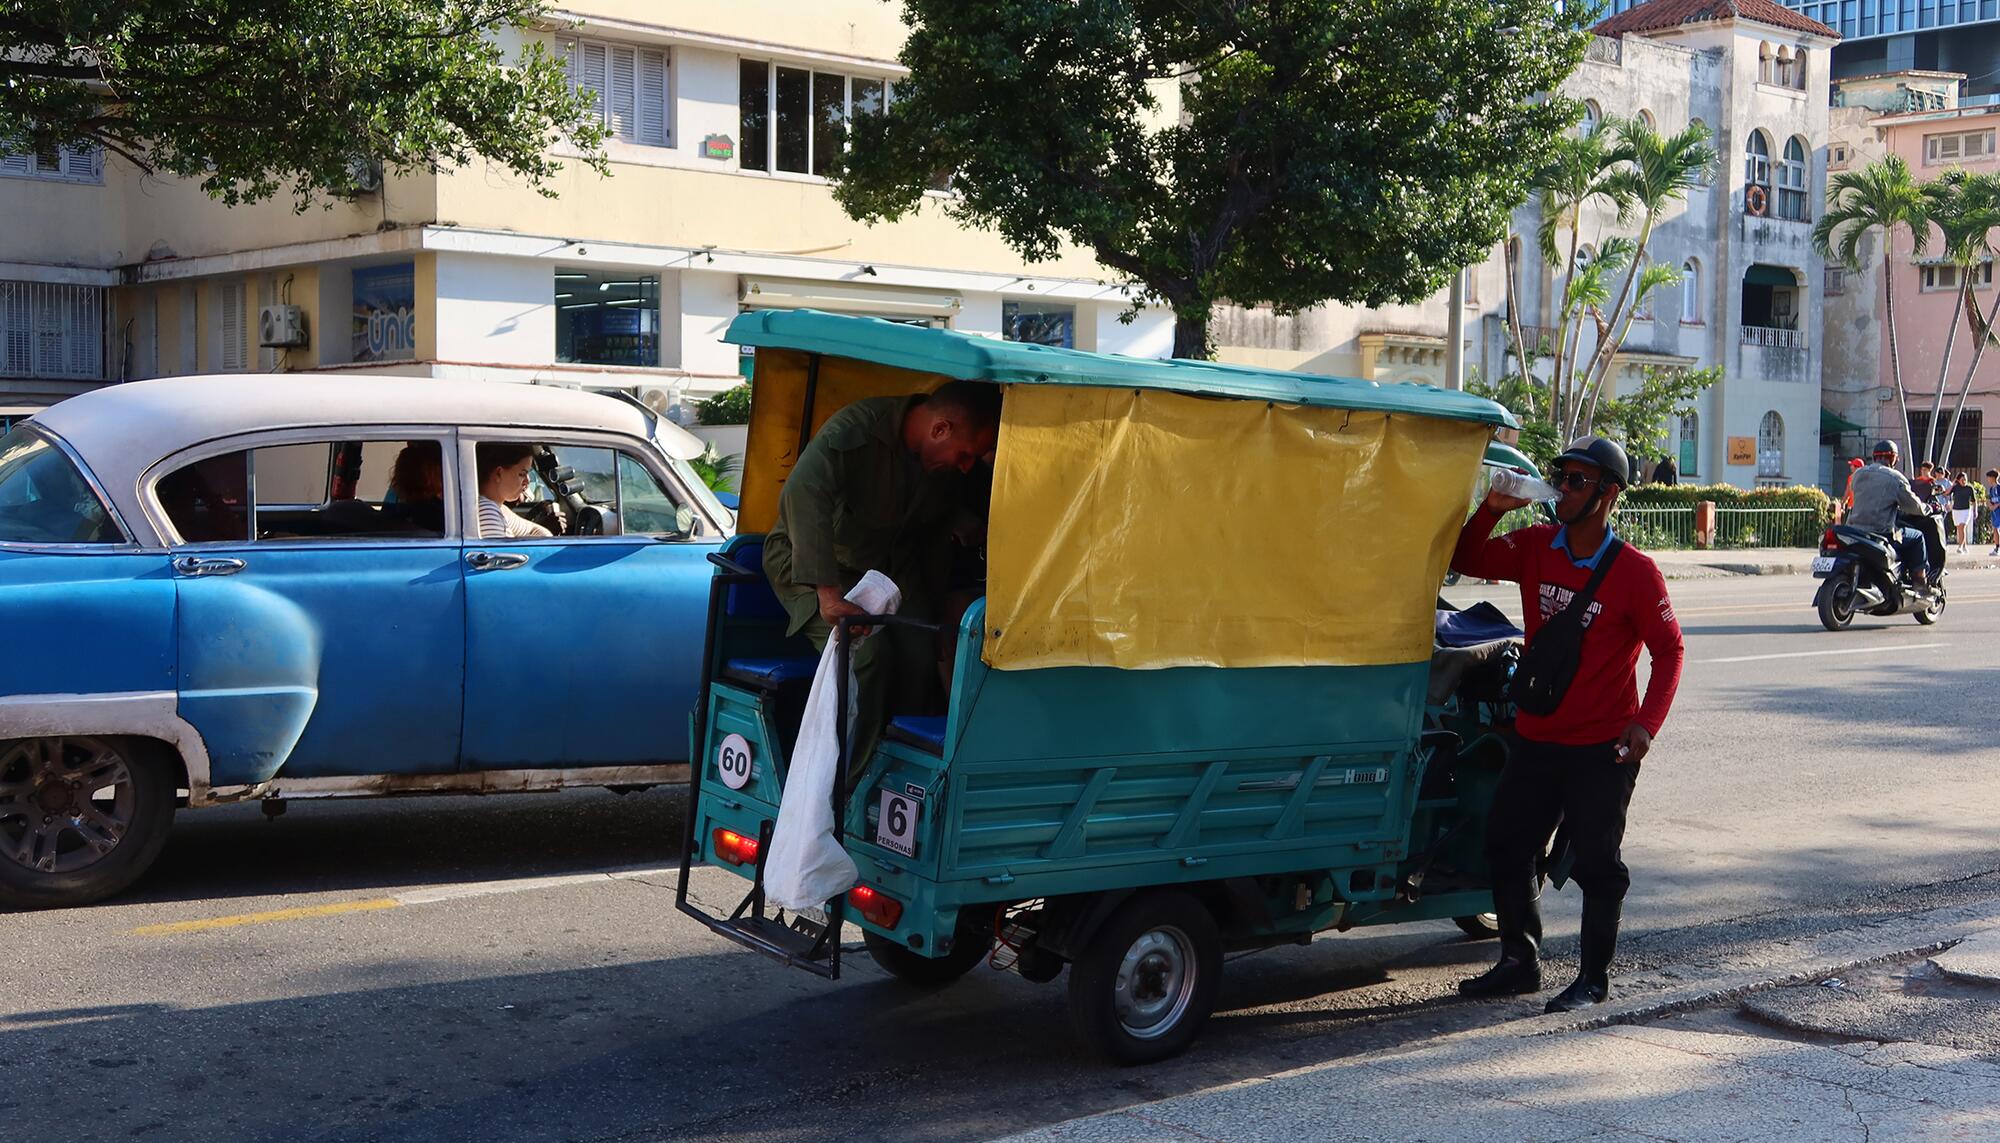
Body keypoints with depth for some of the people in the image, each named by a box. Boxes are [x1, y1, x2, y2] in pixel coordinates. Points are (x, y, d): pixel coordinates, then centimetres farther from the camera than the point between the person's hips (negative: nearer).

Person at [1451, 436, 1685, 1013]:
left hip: (1602, 748, -5)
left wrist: (1646, 723, -21)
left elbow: (1669, 650, -10)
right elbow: (1466, 559, 5)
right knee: (1505, 847, 12)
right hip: (1534, 738, 6)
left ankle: (1595, 977, 18)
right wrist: (1491, 509, -12)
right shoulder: (1534, 547, 1)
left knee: (1597, 864, 4)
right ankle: (1520, 963, 27)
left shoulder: (1635, 572, -13)